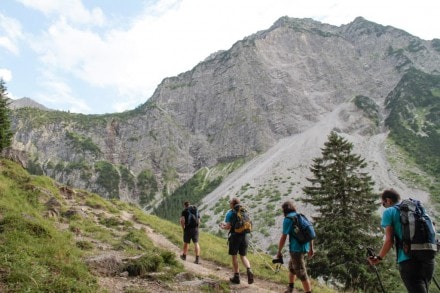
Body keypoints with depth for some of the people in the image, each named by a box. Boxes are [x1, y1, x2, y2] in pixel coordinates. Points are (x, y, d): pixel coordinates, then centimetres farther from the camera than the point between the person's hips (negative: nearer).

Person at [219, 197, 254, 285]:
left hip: (235, 235, -4)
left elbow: (228, 227, -13)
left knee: (234, 256, 11)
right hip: (245, 235, 4)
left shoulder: (230, 213, -5)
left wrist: (222, 226, 12)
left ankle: (236, 277, 14)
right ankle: (249, 270, -11)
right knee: (243, 256, 14)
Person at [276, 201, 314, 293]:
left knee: (301, 273, -3)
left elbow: (283, 237, -12)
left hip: (296, 248, -9)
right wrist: (311, 248, 20)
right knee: (291, 267, 25)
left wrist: (279, 251, -3)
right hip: (304, 247, 9)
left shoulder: (288, 219, -9)